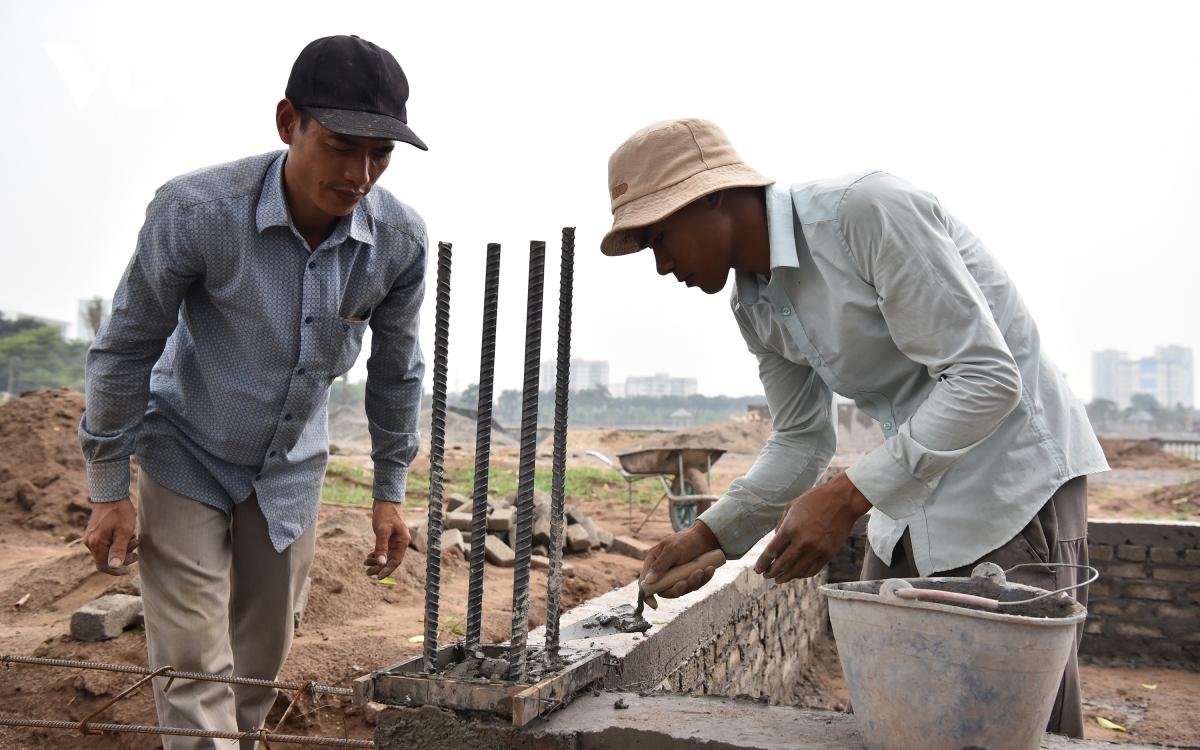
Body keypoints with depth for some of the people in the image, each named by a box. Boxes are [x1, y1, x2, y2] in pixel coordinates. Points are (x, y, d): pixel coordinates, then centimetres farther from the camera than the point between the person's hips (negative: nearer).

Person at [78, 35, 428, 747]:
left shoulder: (401, 238, -18)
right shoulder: (196, 210, -27)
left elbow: (397, 369, -2)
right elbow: (127, 349, -14)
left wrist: (391, 490, 2)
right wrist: (110, 488, -9)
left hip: (291, 471, 3)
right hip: (188, 456, -3)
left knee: (263, 661, 14)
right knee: (195, 666, -6)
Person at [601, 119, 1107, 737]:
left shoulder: (866, 211, -22)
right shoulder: (752, 306, 4)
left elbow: (986, 377, -24)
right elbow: (801, 440, 11)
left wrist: (848, 496, -28)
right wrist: (711, 535, -1)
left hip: (1013, 476, -8)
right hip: (913, 495, 8)